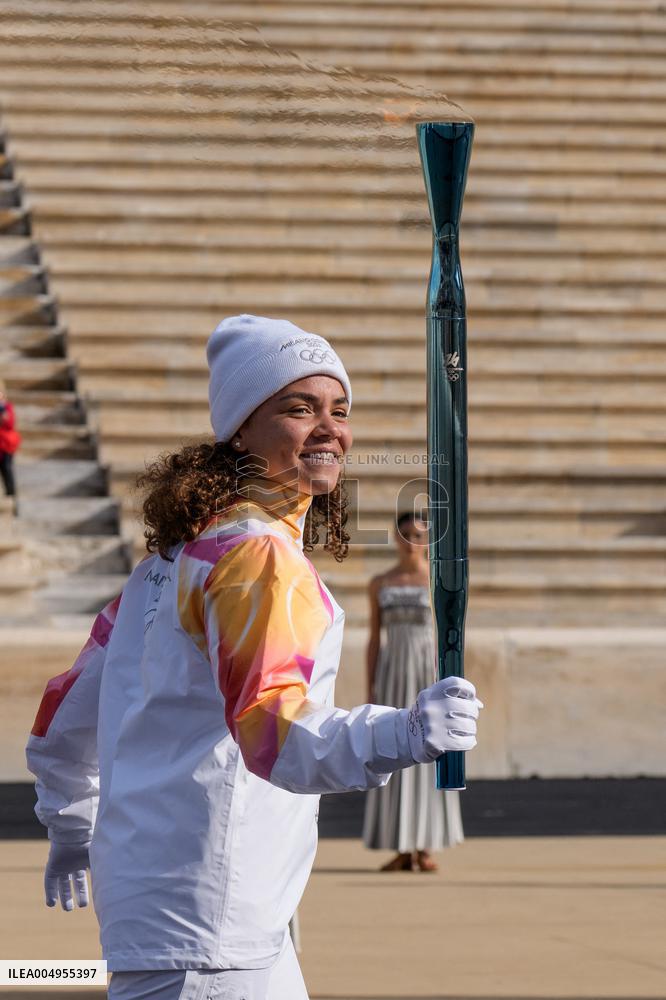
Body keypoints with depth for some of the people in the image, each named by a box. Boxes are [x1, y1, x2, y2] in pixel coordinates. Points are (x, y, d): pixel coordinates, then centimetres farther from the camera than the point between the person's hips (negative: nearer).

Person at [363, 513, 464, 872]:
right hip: (393, 675, 2)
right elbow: (374, 639, 9)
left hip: (428, 672, -2)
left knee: (428, 756, -3)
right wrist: (370, 691, 3)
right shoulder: (380, 584, 9)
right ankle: (402, 851, 5)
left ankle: (425, 847, 4)